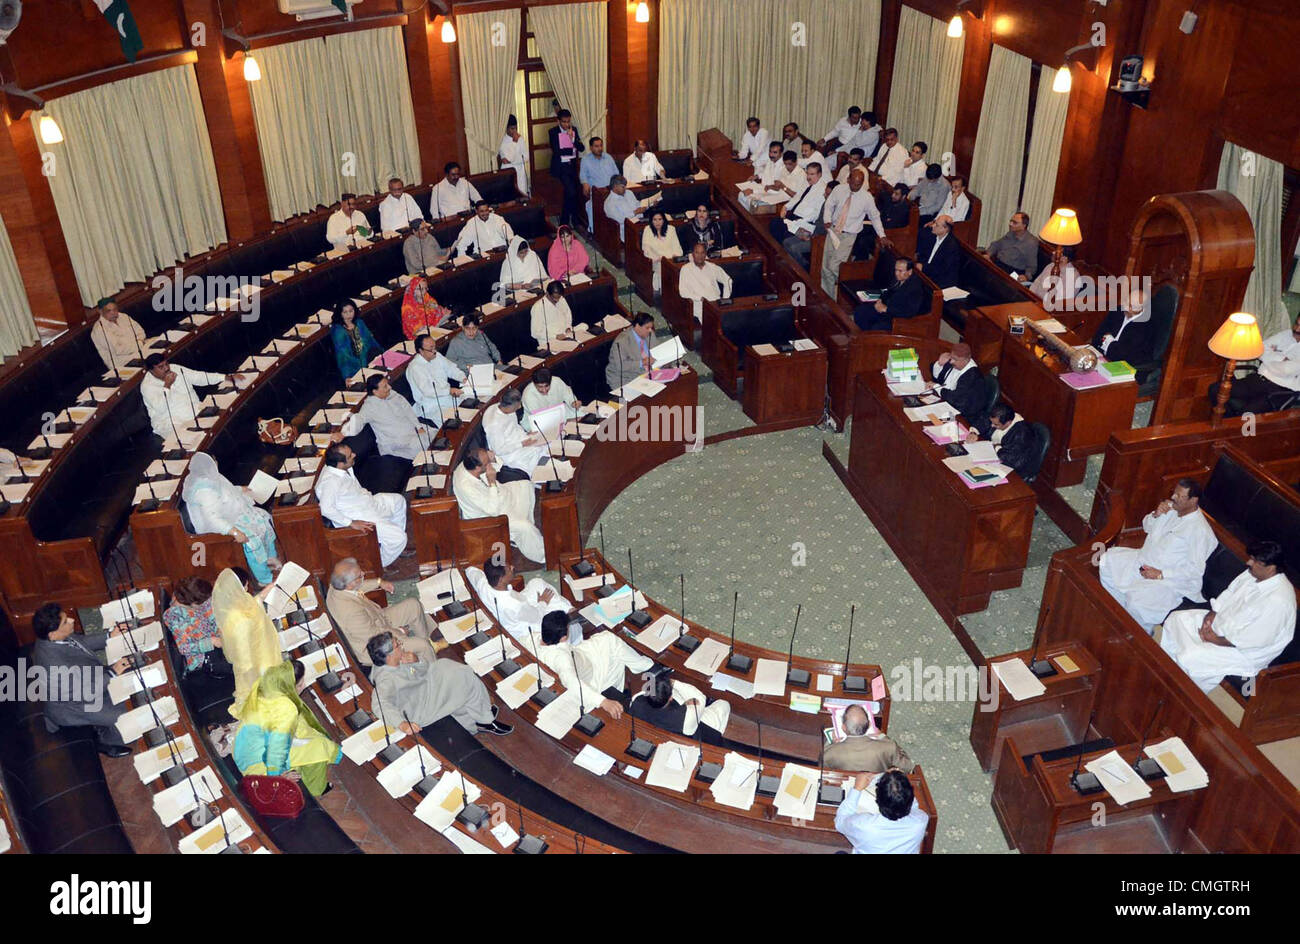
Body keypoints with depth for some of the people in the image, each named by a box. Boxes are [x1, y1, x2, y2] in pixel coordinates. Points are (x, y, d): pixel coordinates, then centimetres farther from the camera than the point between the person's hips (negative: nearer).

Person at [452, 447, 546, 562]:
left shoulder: (467, 465, -18)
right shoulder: (465, 486, -41)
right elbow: (493, 510, -32)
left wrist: (492, 457, -22)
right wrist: (492, 482, -34)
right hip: (484, 520, -9)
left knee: (526, 486, 8)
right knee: (524, 527, -22)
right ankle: (541, 555, 6)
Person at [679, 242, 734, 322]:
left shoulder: (712, 267, 17)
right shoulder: (686, 269, 7)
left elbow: (727, 280, 22)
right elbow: (682, 291, -1)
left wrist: (725, 299, 7)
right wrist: (700, 298, -12)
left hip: (716, 301, 3)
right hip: (700, 303, -3)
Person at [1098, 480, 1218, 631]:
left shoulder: (1200, 530, -22)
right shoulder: (1171, 508, 1)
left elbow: (1196, 570, -22)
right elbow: (1147, 526, 17)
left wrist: (1160, 574, -23)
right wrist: (1156, 514, -6)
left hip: (1167, 580, -9)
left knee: (1137, 603, -31)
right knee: (1106, 561, 1)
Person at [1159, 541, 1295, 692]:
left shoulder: (1278, 600, -33)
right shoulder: (1253, 573, -7)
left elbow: (1252, 639, -29)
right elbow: (1229, 594, 10)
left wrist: (1217, 640, -20)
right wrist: (1211, 614, -4)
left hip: (1244, 650, -9)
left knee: (1188, 658, -22)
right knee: (1175, 618, 6)